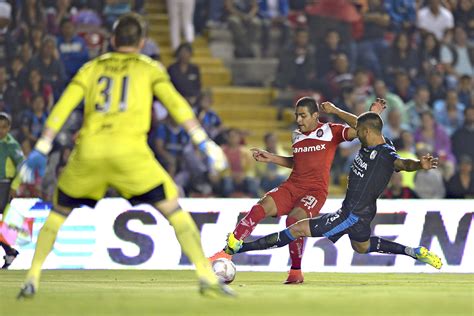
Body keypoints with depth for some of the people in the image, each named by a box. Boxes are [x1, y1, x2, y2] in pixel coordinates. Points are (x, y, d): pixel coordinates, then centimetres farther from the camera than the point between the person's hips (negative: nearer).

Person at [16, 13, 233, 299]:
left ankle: (32, 279, 11)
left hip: (88, 151, 2)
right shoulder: (149, 68, 18)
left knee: (58, 214, 21)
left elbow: (62, 109, 14)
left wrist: (40, 151, 13)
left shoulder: (92, 68, 22)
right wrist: (204, 142, -1)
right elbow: (176, 104, 3)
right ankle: (207, 277, -6)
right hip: (129, 151, -2)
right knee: (175, 211, 5)